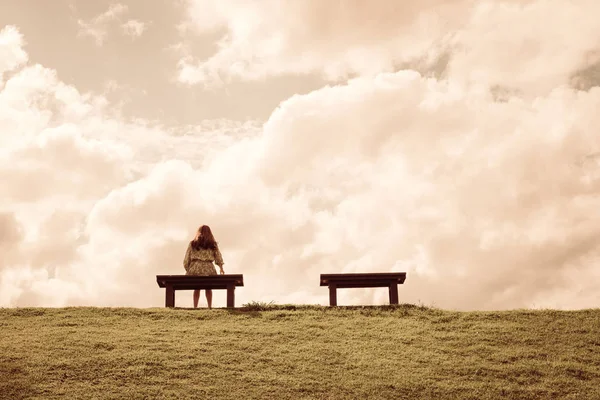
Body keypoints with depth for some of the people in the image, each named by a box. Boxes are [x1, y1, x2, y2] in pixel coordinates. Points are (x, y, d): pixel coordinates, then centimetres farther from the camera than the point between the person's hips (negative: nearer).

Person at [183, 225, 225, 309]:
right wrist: (221, 269, 24)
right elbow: (219, 258, 13)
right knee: (208, 289, 18)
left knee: (196, 289, 16)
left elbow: (186, 259, 5)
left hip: (195, 269, 0)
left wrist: (187, 270, 15)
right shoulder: (213, 244, 8)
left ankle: (195, 307, 11)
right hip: (208, 269, 0)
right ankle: (210, 307, 15)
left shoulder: (192, 244, 8)